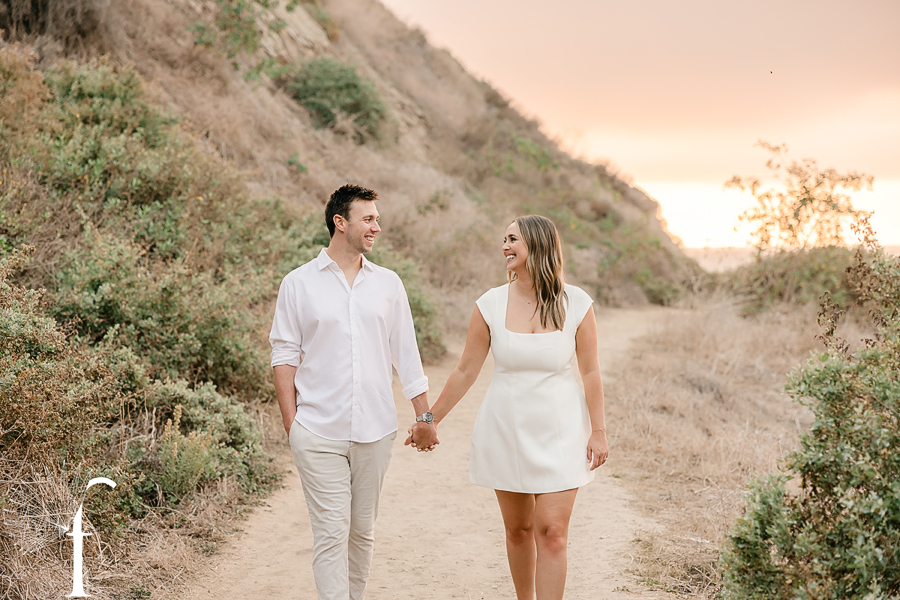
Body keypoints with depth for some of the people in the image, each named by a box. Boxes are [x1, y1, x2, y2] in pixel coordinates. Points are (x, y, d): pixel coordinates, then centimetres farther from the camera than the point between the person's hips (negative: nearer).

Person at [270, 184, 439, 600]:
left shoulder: (388, 284, 9)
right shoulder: (299, 284, 0)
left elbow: (406, 354, 12)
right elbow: (285, 357, 1)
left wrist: (424, 415, 9)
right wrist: (291, 424, -5)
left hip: (375, 431, 3)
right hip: (319, 434, -3)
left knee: (363, 530, 11)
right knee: (331, 533, -5)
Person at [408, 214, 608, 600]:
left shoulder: (576, 304, -7)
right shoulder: (491, 305, -6)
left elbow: (590, 372, -2)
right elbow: (465, 372, 2)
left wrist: (598, 432, -3)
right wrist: (430, 420, 5)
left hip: (560, 431, -1)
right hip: (506, 431, 2)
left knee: (552, 532, -6)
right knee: (518, 529, 12)